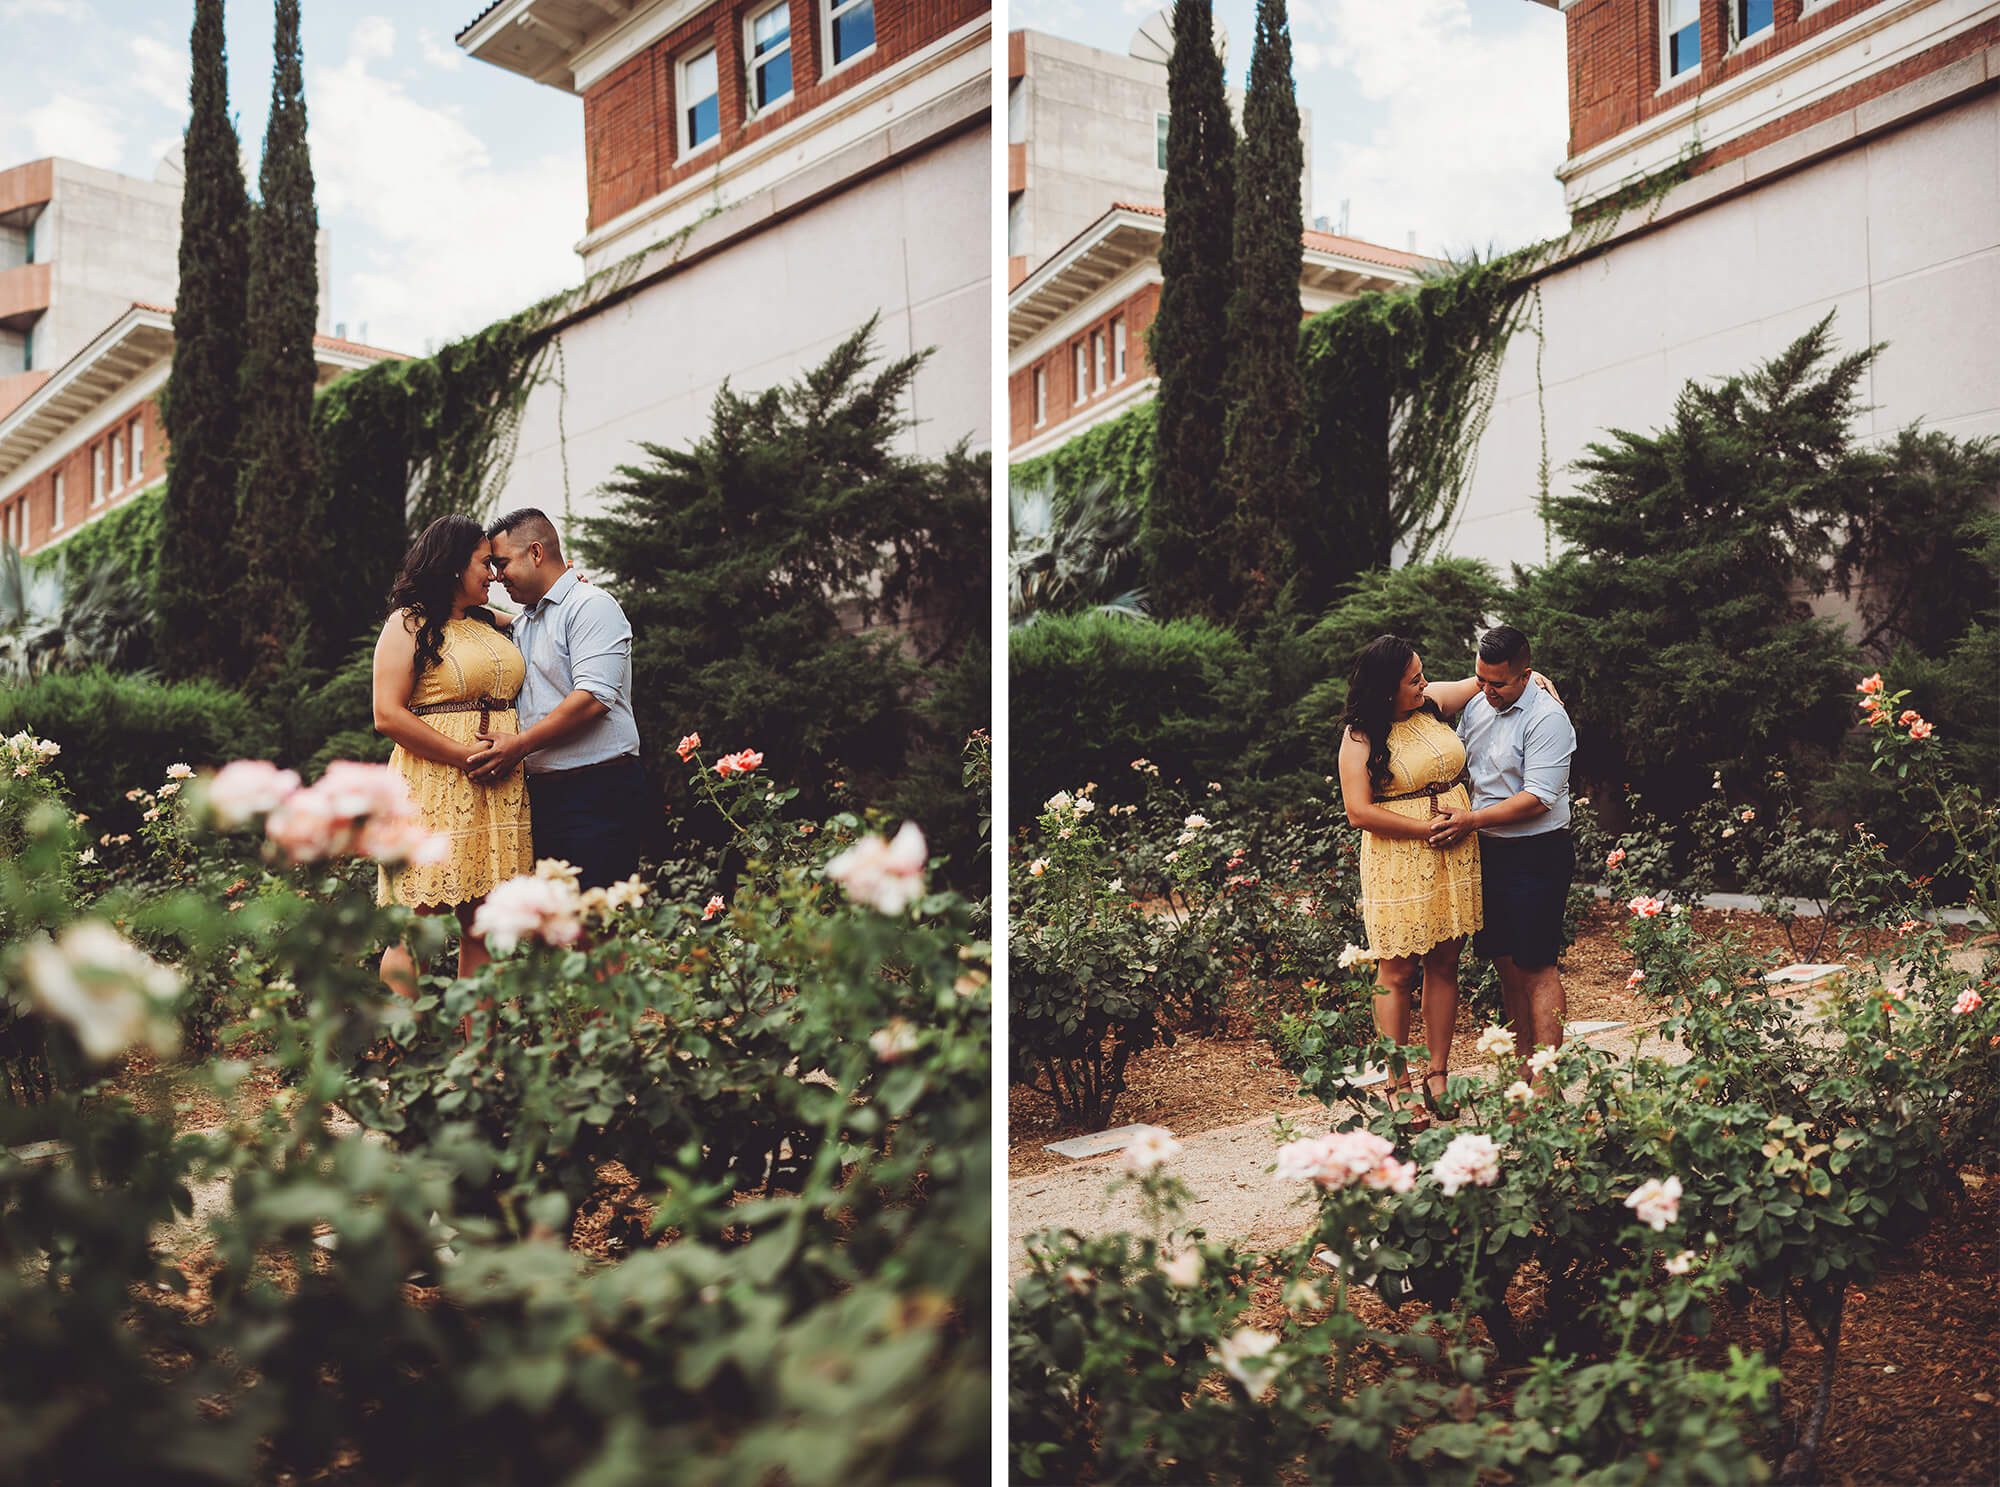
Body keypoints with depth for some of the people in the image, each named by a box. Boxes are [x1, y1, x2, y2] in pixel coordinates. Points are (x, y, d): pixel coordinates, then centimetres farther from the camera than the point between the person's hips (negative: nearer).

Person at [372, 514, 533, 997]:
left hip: (499, 792, 6)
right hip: (435, 788, -6)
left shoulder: (491, 624, 19)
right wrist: (468, 756, -14)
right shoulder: (408, 624, 0)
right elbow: (388, 716, -9)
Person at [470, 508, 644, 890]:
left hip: (597, 791, -9)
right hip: (543, 793, 9)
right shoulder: (521, 624, 22)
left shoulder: (591, 607, -6)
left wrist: (520, 745, -16)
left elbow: (593, 697, -18)